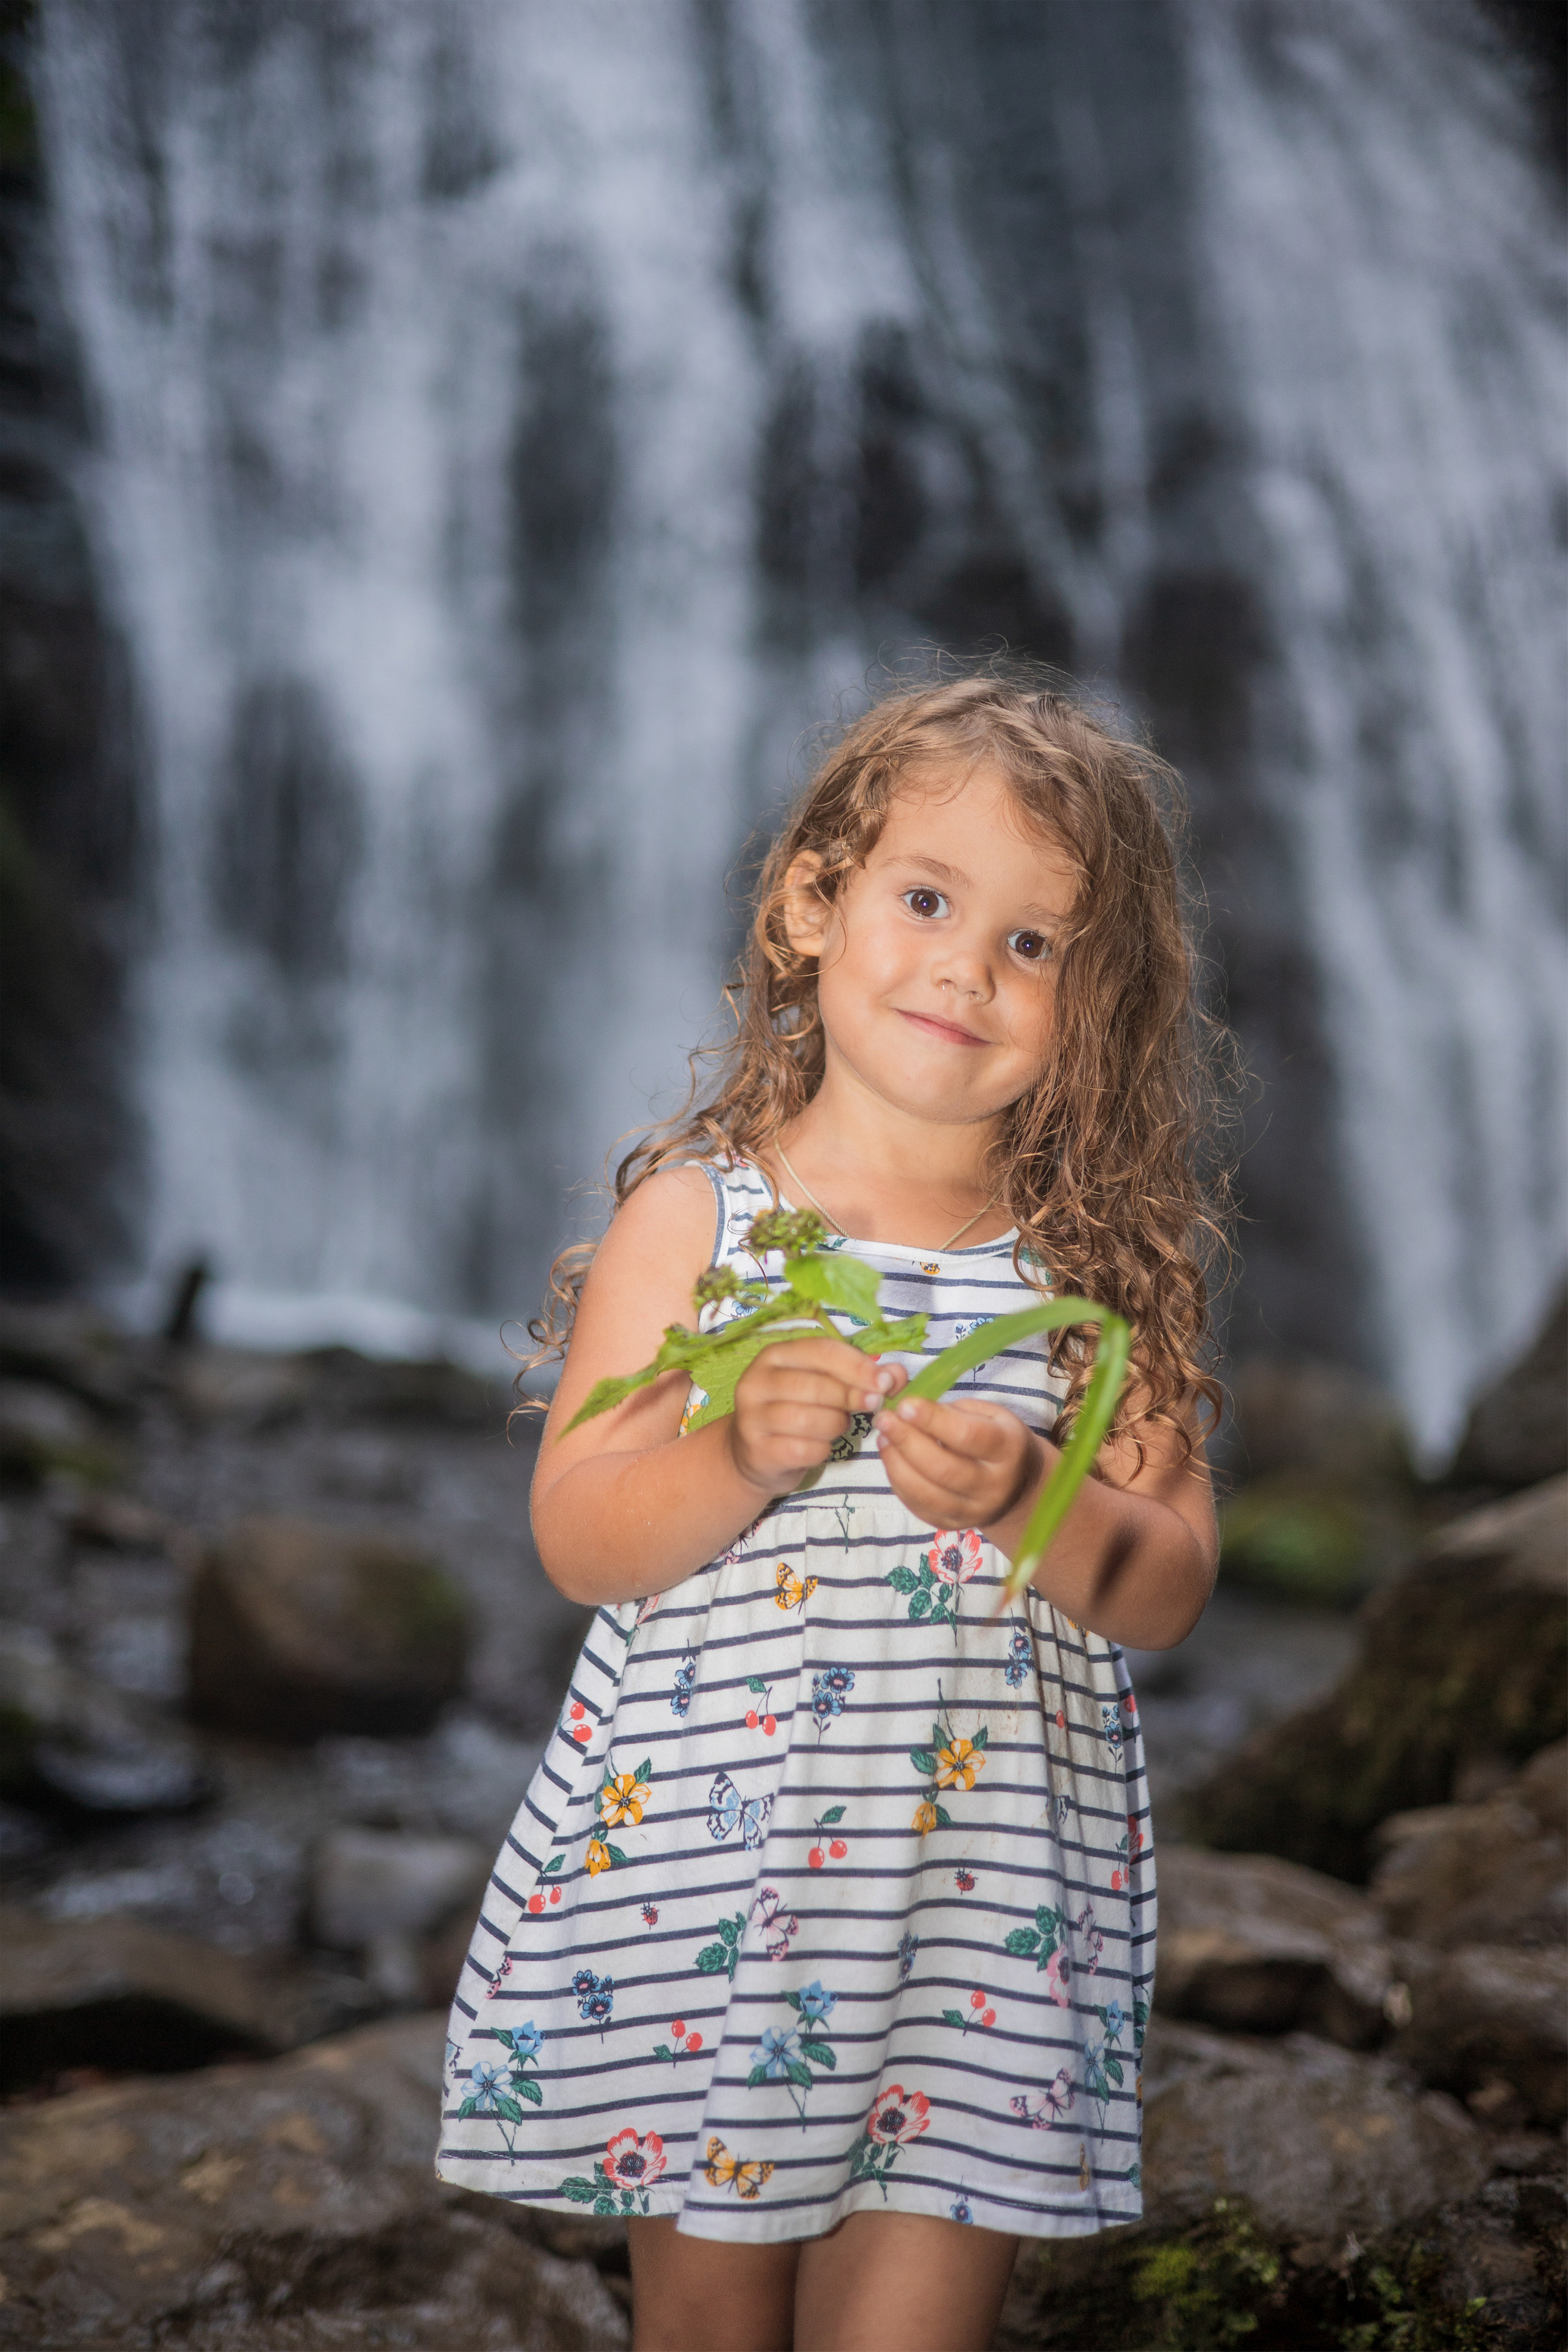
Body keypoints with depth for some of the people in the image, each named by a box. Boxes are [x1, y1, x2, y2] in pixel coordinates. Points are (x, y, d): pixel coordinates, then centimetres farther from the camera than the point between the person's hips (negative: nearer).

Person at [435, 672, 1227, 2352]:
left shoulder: (1102, 1261, 2)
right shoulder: (694, 1217, -1)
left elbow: (1170, 1591, 0)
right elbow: (575, 1540, -4)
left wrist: (1035, 1497, -20)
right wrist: (738, 1457, -23)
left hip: (990, 1880, 0)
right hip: (698, 1863, 0)